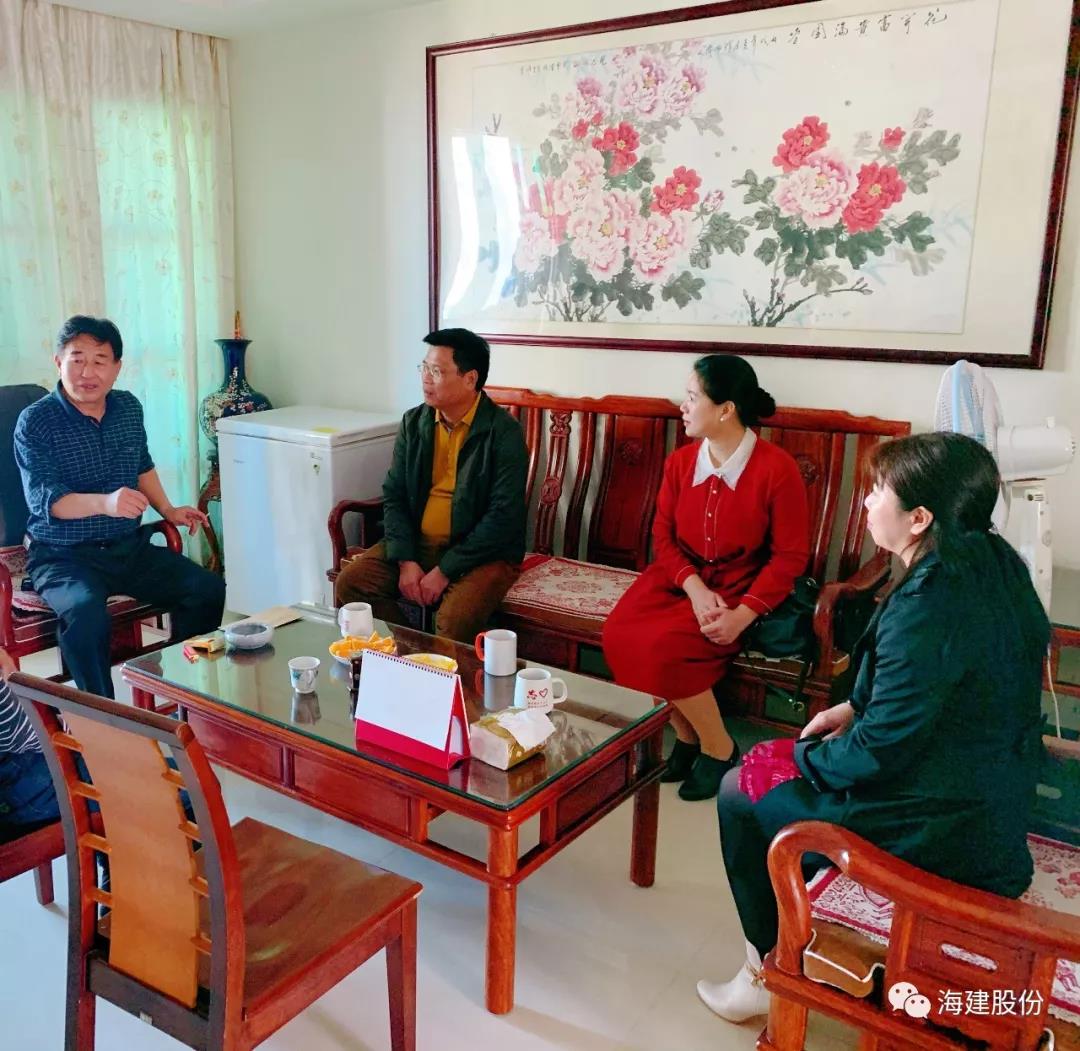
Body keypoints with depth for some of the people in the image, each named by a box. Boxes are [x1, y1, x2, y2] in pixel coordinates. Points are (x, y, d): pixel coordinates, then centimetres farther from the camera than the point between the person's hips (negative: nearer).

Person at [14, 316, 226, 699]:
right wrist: (104, 503, -41)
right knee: (86, 611, -36)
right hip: (64, 556, -5)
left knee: (208, 589, -11)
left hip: (130, 548, 6)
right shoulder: (35, 422, -11)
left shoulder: (129, 407, 6)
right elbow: (43, 498, -23)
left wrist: (168, 511, 11)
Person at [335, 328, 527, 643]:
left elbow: (503, 518, -18)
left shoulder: (504, 433, -14)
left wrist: (444, 571, -19)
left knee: (454, 618, -31)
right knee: (350, 584, -12)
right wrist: (406, 561, -11)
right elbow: (394, 496, 4)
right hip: (417, 544, 6)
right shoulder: (413, 422, 3)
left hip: (483, 552, -5)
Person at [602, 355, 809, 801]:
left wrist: (743, 614, -23)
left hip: (740, 589, -5)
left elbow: (791, 555, -12)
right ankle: (686, 735, 1)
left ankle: (719, 749, -3)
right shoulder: (680, 461, 2)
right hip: (682, 578, 5)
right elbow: (663, 534, 3)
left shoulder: (776, 468, -14)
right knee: (618, 634, -21)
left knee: (663, 645, -28)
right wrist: (694, 586, -17)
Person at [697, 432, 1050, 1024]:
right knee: (807, 759, 24)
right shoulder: (993, 560, -2)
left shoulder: (927, 607, -30)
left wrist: (800, 760, -7)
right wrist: (854, 708, 8)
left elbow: (881, 748, -23)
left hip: (943, 830, -9)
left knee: (742, 796, 6)